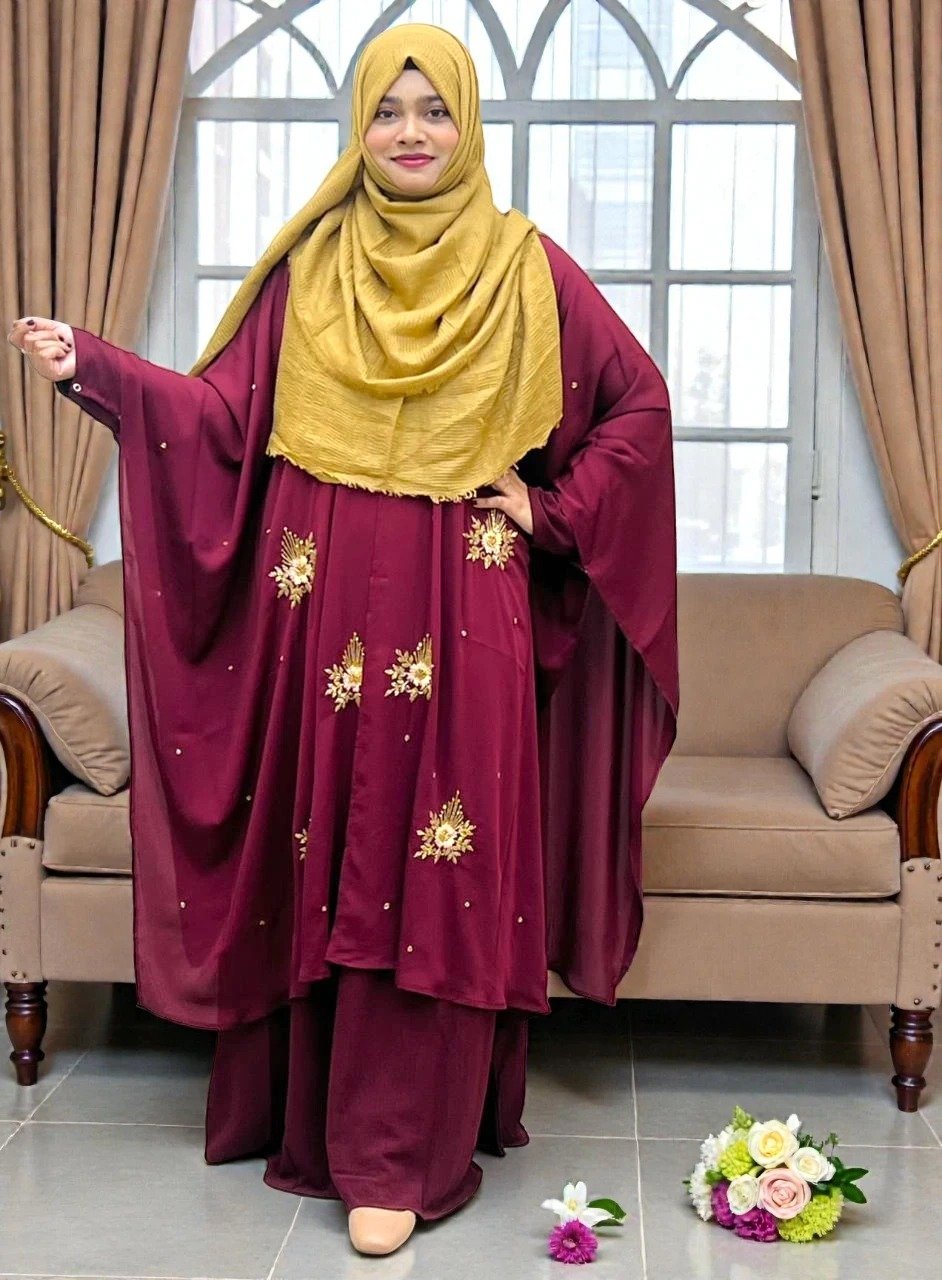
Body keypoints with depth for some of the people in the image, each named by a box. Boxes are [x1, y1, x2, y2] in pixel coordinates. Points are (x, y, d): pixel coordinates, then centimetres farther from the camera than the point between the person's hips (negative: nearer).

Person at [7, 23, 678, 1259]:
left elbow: (639, 403, 8)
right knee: (330, 860, 7)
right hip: (327, 607, 2)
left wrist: (553, 512, 0)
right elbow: (224, 412, 3)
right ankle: (317, 1113, 22)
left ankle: (399, 1156, 7)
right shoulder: (309, 265, 8)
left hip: (458, 617, -1)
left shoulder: (526, 267, 4)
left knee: (433, 868, -1)